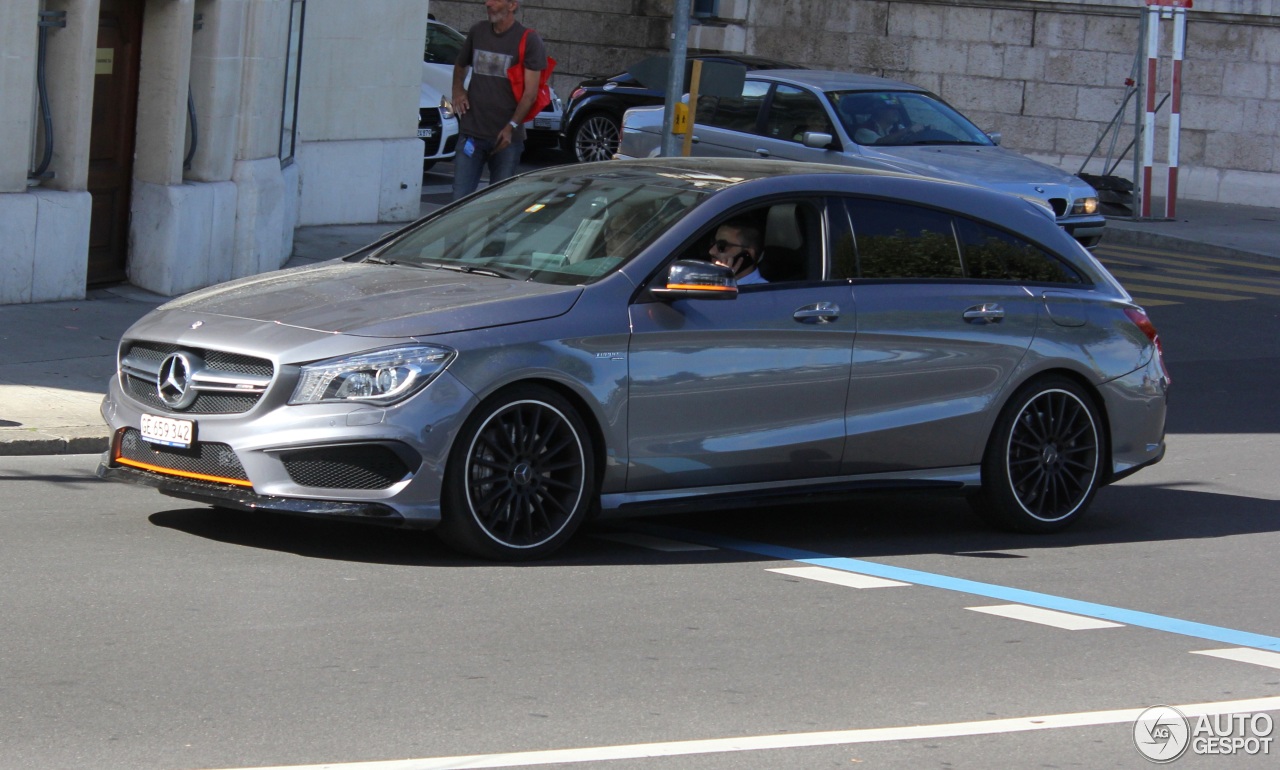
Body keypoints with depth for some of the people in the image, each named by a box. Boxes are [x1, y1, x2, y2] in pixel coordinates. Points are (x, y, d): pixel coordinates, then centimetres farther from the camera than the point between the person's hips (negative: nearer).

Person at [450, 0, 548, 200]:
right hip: (471, 133, 3)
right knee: (461, 197, -3)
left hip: (506, 137, -3)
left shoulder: (528, 41, -5)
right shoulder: (477, 32, 9)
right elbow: (460, 66, 29)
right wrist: (458, 90, 8)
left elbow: (530, 93, -8)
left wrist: (511, 127, -18)